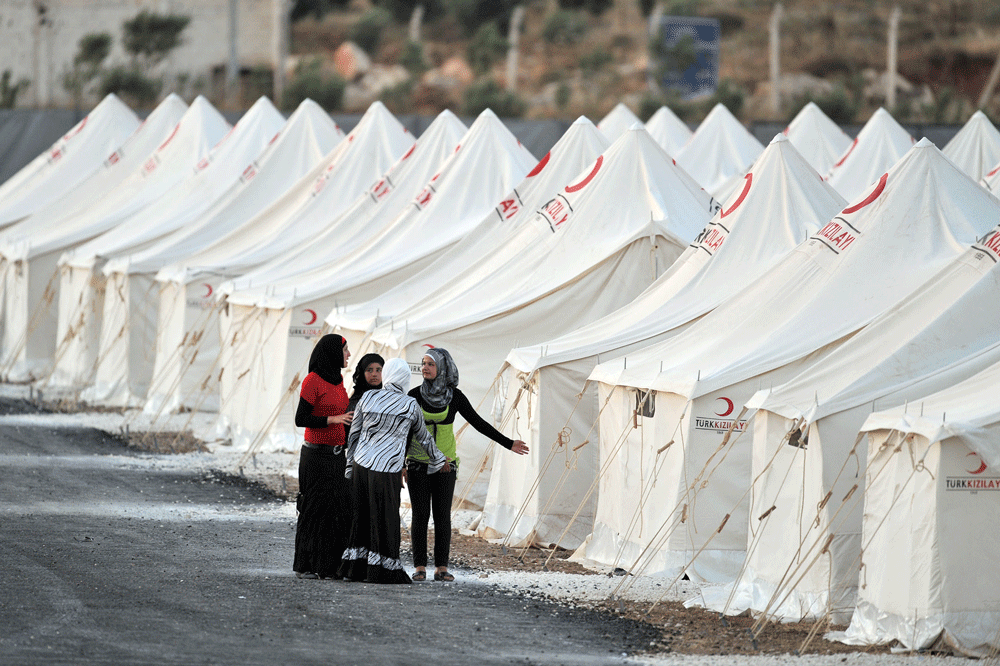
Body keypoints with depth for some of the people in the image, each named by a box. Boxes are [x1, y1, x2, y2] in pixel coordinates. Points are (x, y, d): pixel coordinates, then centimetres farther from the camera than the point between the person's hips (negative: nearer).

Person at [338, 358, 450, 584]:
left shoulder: (367, 398, 4)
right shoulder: (410, 406, -2)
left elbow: (354, 435, 10)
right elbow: (423, 438, 13)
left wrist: (351, 467, 20)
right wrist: (439, 461, 31)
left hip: (361, 464, 4)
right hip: (387, 471, -4)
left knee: (361, 516, 12)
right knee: (385, 519, 5)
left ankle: (355, 567, 13)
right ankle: (381, 570, 7)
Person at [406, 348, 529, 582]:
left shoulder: (454, 397, -1)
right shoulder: (414, 396, -3)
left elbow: (478, 423, 5)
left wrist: (508, 443, 3)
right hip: (417, 464, -1)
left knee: (442, 516, -1)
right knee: (420, 515, -2)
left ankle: (441, 568, 2)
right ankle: (420, 568, 2)